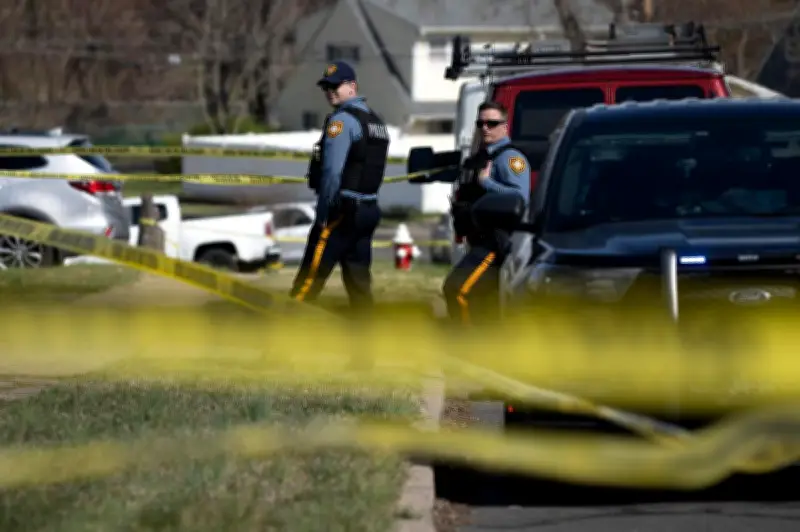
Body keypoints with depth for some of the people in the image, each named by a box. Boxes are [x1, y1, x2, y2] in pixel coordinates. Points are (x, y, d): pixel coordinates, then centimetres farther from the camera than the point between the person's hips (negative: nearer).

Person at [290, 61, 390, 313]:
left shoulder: (342, 119, -11)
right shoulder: (376, 121, 16)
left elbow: (332, 171, -18)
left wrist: (323, 214, -13)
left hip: (341, 210, -8)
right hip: (368, 210, 8)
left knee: (309, 279, -8)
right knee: (359, 283, 11)